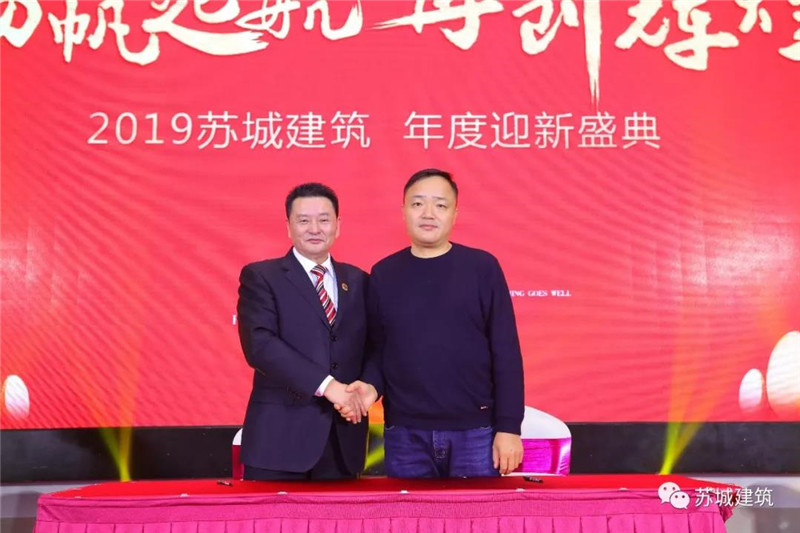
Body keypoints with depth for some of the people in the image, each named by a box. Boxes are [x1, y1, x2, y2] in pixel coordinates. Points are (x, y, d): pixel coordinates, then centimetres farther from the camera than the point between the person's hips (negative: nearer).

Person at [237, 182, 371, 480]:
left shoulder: (358, 281, 13)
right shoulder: (260, 277, 0)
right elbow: (259, 345, -14)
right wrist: (326, 385, -20)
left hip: (344, 438, 4)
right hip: (280, 436, -3)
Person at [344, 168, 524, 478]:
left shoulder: (482, 268, 0)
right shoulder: (383, 275, 6)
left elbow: (506, 353, -2)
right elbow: (377, 350, 9)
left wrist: (508, 427, -6)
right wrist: (372, 386, -11)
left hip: (475, 431, -1)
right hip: (405, 434, 1)